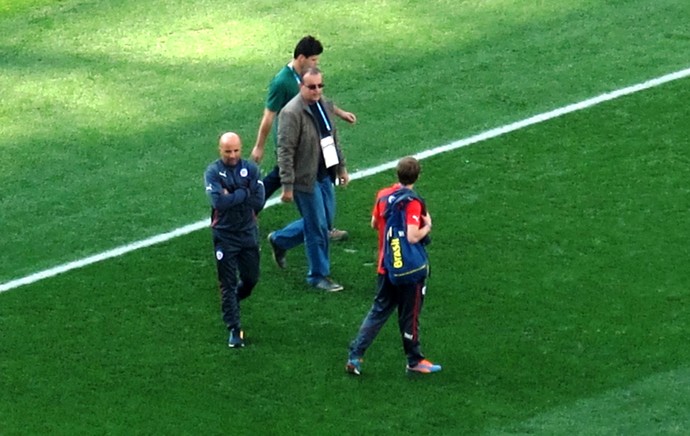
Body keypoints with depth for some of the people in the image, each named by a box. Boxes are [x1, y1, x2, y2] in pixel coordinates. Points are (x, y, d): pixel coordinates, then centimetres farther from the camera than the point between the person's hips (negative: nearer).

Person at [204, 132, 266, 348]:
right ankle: (234, 329, 6)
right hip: (225, 236, -3)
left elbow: (259, 201, -12)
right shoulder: (213, 172, -10)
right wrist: (243, 194, -17)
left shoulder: (250, 169, -2)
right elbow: (218, 202, -25)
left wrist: (231, 197, -16)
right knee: (228, 284, 0)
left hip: (248, 233, 3)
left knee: (251, 279, 16)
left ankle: (232, 302, 45)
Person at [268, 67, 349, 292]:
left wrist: (341, 167, 19)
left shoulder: (325, 105, 5)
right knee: (317, 227, 0)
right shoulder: (291, 113, -20)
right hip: (305, 179, -8)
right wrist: (287, 186, -21)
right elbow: (285, 152, -20)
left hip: (324, 175, 8)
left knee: (322, 221, 18)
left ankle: (279, 240, 37)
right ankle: (319, 276, 15)